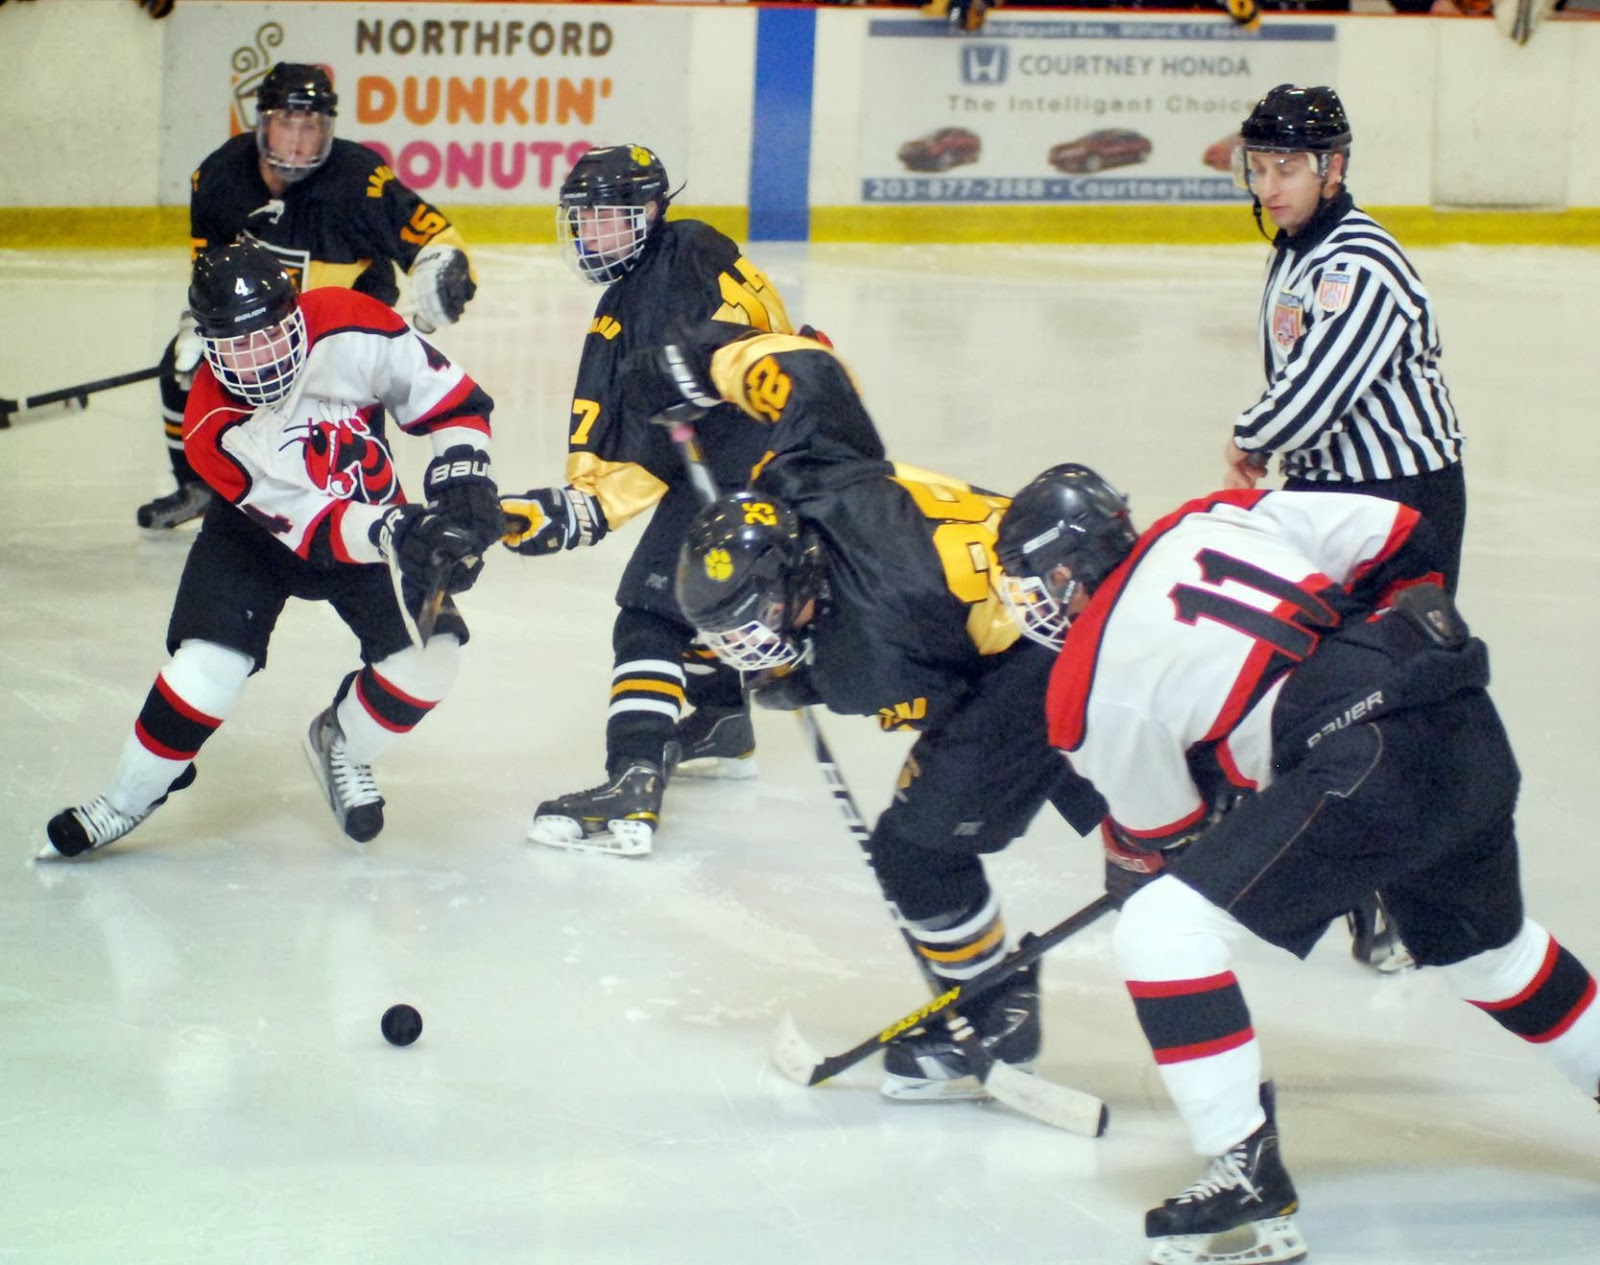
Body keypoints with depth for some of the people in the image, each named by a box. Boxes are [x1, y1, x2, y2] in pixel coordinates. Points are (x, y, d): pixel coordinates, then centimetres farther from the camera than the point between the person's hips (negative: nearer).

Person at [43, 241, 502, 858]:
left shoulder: (350, 329, -29)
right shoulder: (213, 428, -31)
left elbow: (448, 397, -16)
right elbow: (313, 527, -33)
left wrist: (461, 482, -29)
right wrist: (393, 536, -50)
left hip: (374, 514, 2)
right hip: (257, 530, -2)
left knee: (430, 651, -16)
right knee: (210, 662, -21)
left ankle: (341, 745, 14)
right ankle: (127, 798, 1)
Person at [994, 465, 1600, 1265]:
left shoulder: (1092, 689, 2)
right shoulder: (1212, 522, 15)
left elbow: (1162, 834, 14)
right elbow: (1394, 537, 12)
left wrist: (1129, 867, 37)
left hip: (1365, 767, -8)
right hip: (1469, 722, 8)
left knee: (1162, 930, -3)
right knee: (1485, 947, 32)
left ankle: (1249, 1181, -5)